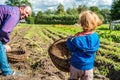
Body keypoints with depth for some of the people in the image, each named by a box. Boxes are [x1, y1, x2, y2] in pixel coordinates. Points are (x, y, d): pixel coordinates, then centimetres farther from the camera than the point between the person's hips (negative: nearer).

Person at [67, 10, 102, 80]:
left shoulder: (78, 37, -20)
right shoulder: (96, 37, -8)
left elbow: (71, 48, -8)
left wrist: (69, 40, 8)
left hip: (76, 65, -2)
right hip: (88, 66, 3)